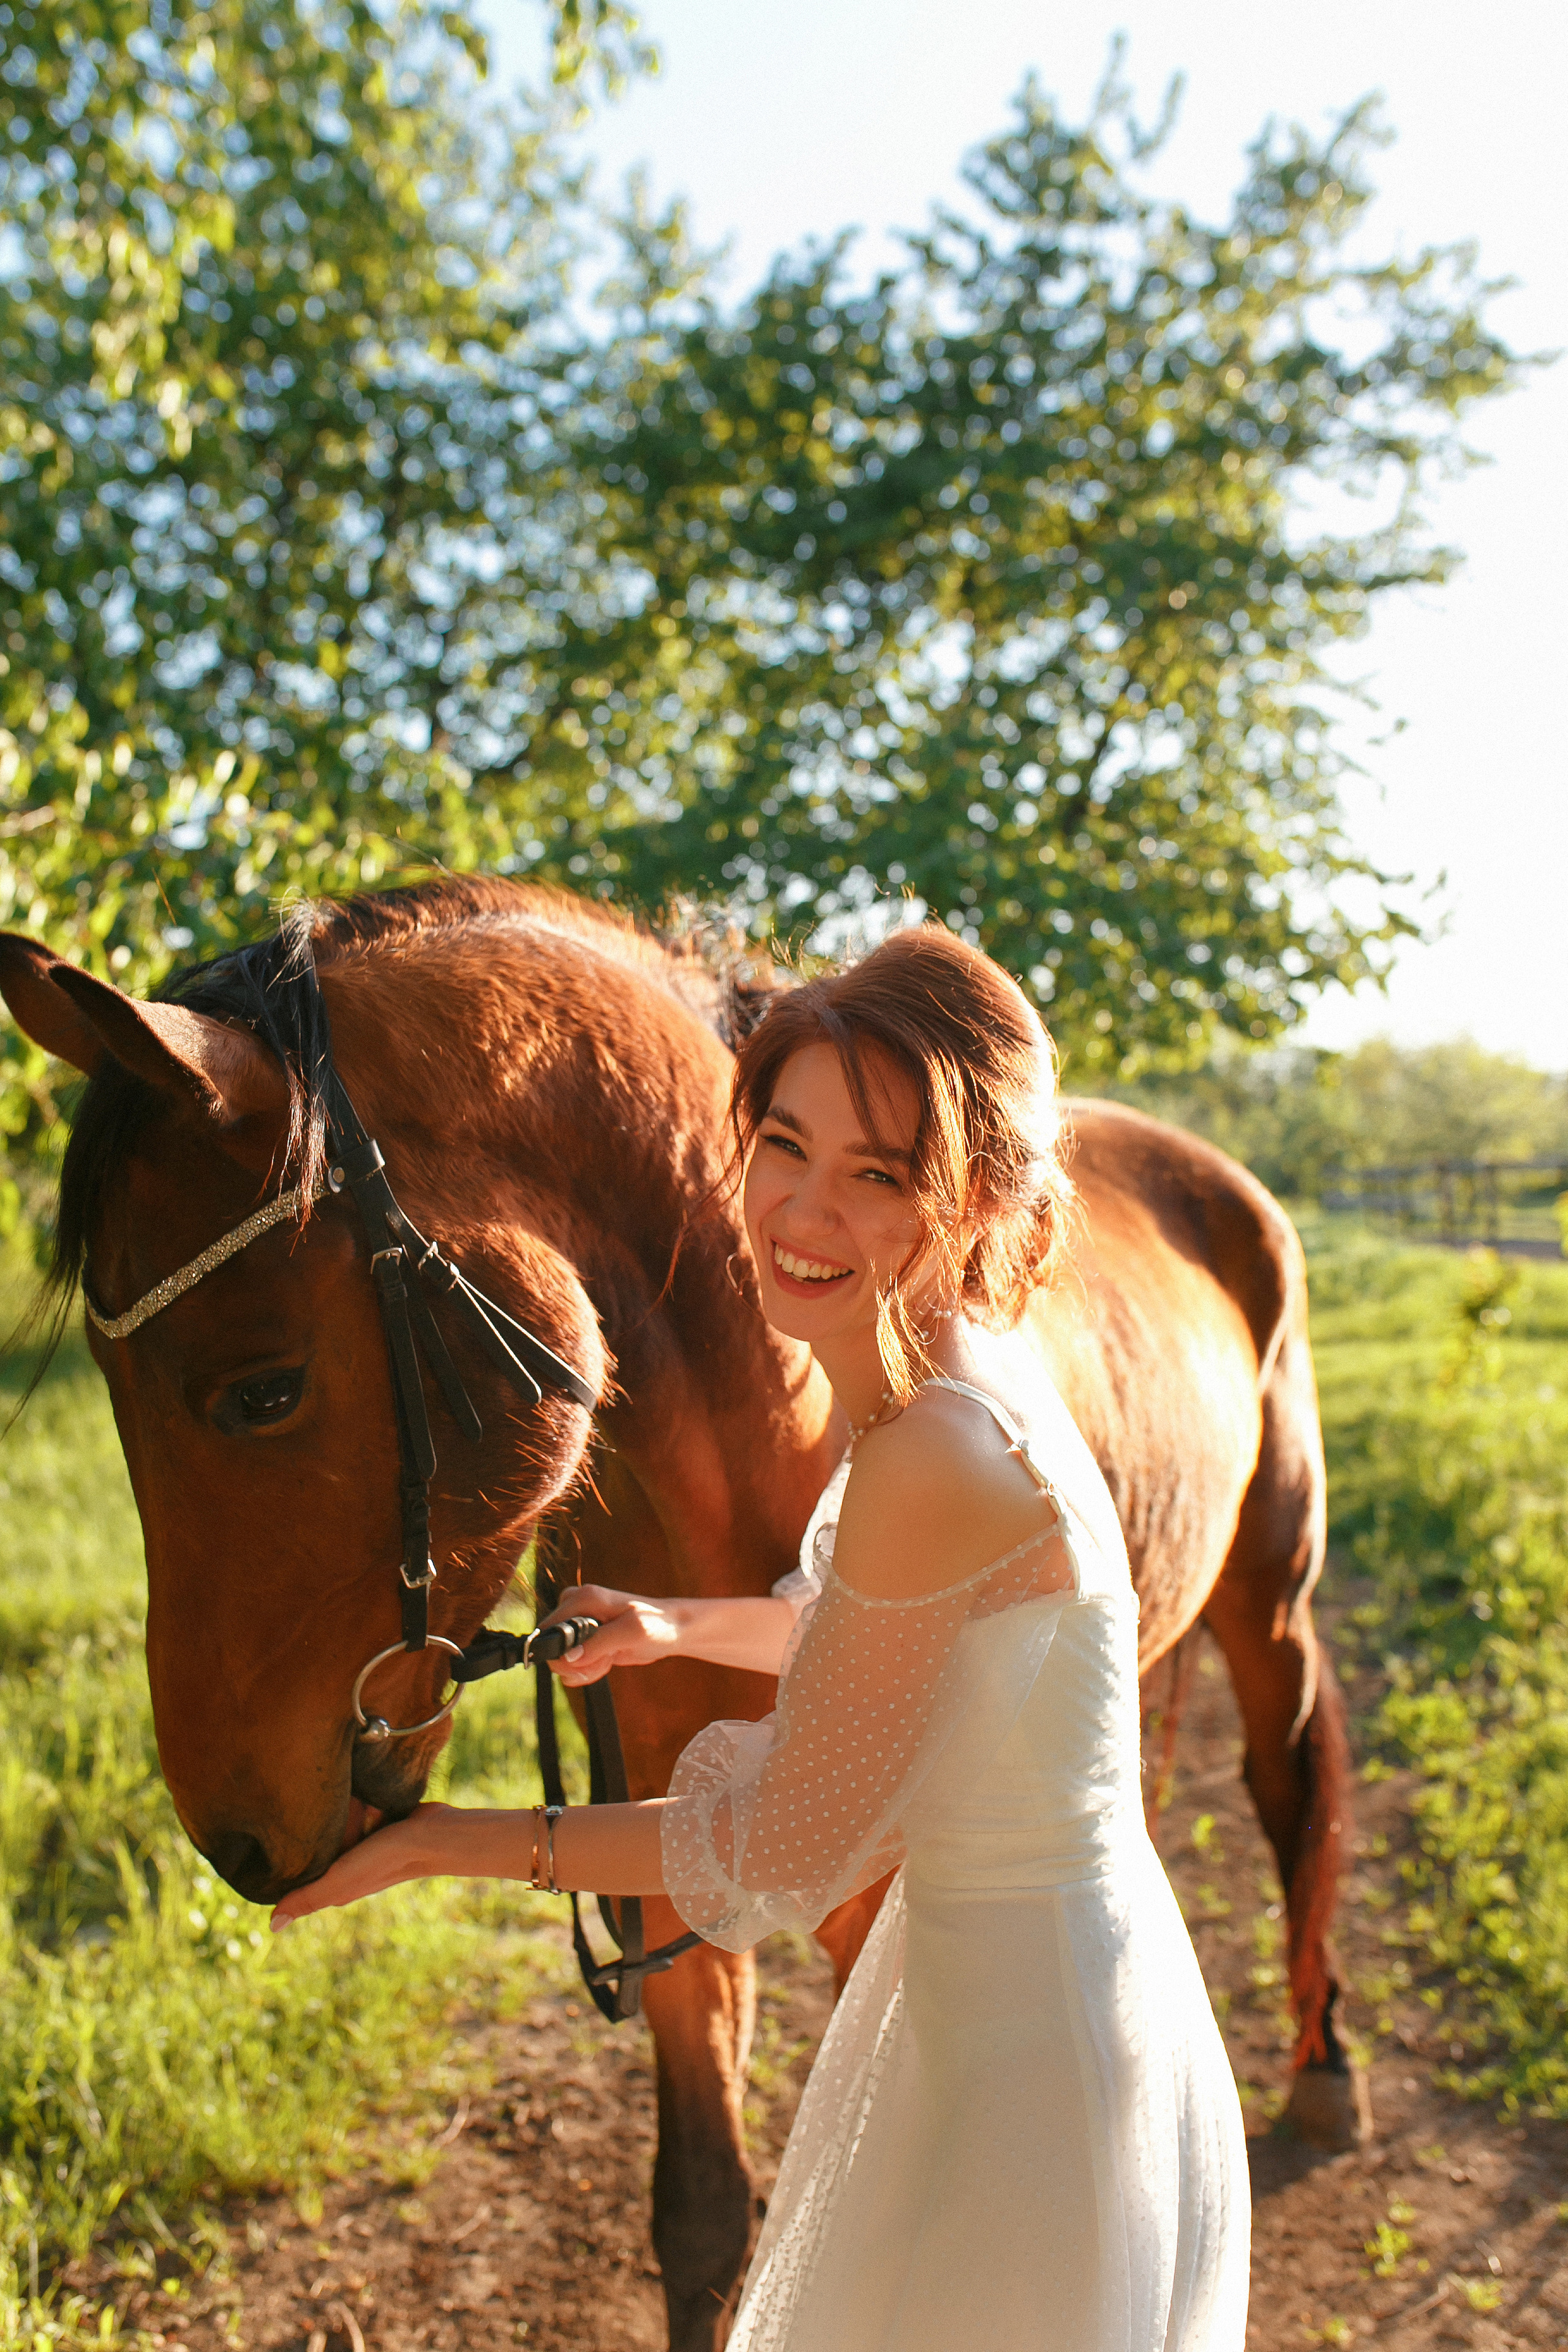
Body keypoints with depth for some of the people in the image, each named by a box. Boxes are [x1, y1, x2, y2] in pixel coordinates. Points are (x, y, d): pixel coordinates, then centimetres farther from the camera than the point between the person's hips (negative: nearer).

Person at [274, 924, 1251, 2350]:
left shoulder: (941, 1455, -32)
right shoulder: (965, 1374, -4)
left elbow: (778, 1860, -22)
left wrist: (446, 1842, -14)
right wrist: (684, 1627, 18)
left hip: (1035, 2055, -9)